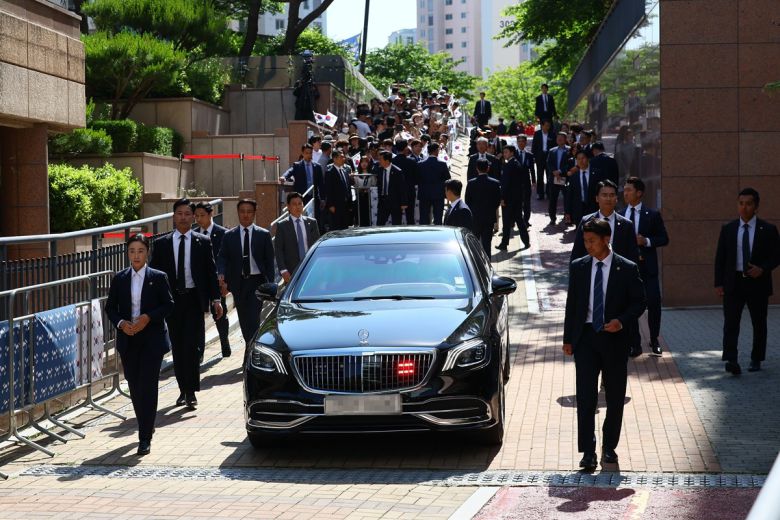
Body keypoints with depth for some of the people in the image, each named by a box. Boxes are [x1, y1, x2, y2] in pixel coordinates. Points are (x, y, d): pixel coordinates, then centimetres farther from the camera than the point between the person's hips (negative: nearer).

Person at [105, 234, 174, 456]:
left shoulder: (158, 277, -1)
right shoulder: (119, 279, 7)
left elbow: (168, 305, -1)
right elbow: (110, 307, 9)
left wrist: (148, 317, -15)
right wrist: (121, 323, -9)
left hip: (152, 339, -3)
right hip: (128, 340, 3)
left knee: (148, 386, -9)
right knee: (134, 387, 9)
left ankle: (145, 438, -8)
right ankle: (146, 427, 30)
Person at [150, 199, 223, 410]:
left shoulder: (203, 242, 5)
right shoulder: (162, 243, 7)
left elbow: (211, 272, 5)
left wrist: (216, 299, -2)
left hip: (194, 299, -2)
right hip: (171, 299, 2)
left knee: (193, 345, -11)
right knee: (178, 347, 7)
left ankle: (191, 392, -8)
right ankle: (184, 390, 16)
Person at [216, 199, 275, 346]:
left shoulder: (263, 235, 3)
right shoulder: (229, 236, 6)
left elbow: (269, 261, 3)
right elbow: (222, 258, -1)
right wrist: (222, 275, -21)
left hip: (257, 282, -3)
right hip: (238, 283, 3)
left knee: (253, 318, -13)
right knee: (244, 320, 10)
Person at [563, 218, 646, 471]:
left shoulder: (627, 269, -3)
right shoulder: (578, 267, 5)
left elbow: (638, 302, 2)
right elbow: (571, 303, 9)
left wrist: (622, 321, -16)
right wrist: (568, 339, 6)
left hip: (614, 338, -1)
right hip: (585, 337, 1)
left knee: (615, 397, 8)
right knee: (585, 396, -8)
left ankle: (609, 447, 22)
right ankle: (588, 452, -6)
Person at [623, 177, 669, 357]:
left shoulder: (652, 215, 0)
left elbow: (664, 238, 1)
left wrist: (646, 241, -15)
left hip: (647, 266, -2)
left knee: (654, 304, -4)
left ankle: (654, 341, 13)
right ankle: (635, 345, 13)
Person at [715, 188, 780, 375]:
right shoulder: (728, 229, 6)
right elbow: (720, 258, 7)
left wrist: (763, 269, -15)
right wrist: (719, 283, -1)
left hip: (757, 282, 0)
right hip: (733, 282, 0)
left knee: (759, 323, 9)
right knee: (731, 322, -11)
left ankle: (756, 359, 23)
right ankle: (731, 360, -18)